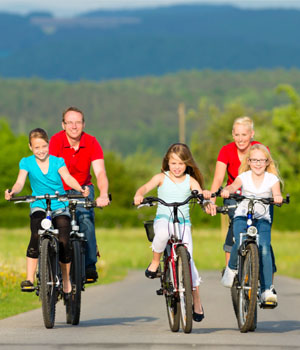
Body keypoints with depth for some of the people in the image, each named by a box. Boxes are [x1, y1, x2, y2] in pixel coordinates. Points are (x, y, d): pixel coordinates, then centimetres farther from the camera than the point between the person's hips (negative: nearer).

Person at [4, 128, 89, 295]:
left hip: (60, 206, 0)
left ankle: (66, 279, 8)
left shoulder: (57, 161, 0)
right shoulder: (27, 163, 1)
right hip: (39, 206, 0)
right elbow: (20, 182, -11)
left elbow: (67, 177, -13)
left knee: (64, 242, -14)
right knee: (36, 236, -27)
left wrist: (80, 189, -33)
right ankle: (30, 278, -26)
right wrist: (12, 192, -34)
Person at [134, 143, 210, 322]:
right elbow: (146, 187, -10)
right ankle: (155, 262, -9)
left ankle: (197, 301, 0)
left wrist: (205, 194, -33)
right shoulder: (162, 178, 4)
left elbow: (200, 194, -8)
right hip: (163, 219, -1)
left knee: (188, 258, -11)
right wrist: (139, 195, -33)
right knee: (162, 234, -38)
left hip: (183, 222, 1)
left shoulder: (190, 181, 6)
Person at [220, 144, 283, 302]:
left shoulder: (272, 179, 1)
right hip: (242, 216, 0)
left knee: (264, 249, -20)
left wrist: (277, 197, -41)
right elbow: (234, 186, -19)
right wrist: (226, 191, -42)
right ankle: (232, 268, 7)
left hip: (262, 219, 0)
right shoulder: (244, 177, 0)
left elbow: (276, 193, -16)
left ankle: (267, 289, -18)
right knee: (240, 244, -26)